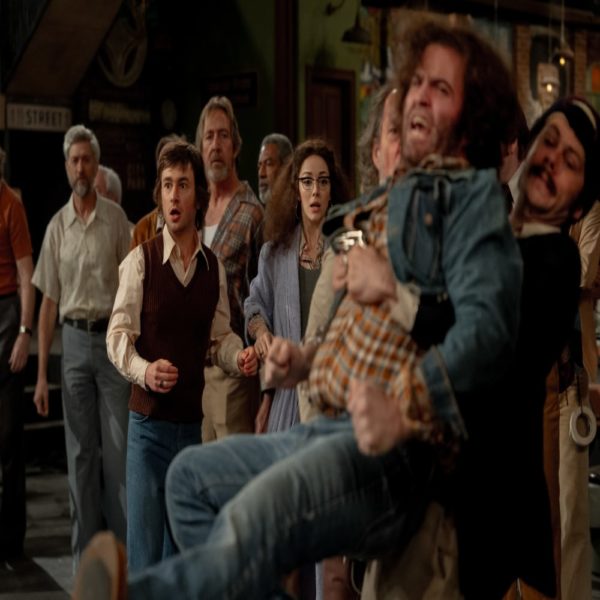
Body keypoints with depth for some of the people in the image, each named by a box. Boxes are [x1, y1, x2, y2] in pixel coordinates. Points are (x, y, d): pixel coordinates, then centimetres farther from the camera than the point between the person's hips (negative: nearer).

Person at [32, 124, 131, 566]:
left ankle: (123, 546, 12)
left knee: (118, 449, 1)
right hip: (74, 341, 2)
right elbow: (49, 302, 7)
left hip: (112, 337, -2)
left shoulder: (115, 218, -1)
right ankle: (87, 554, 17)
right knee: (80, 451, 7)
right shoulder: (57, 226, 5)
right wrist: (41, 373, 4)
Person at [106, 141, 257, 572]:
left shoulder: (214, 268, 7)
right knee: (145, 557, -5)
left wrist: (240, 357, -7)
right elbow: (118, 335, -8)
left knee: (182, 550, 15)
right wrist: (145, 371, -25)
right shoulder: (141, 260, -6)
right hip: (149, 422, -4)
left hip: (192, 423, 4)